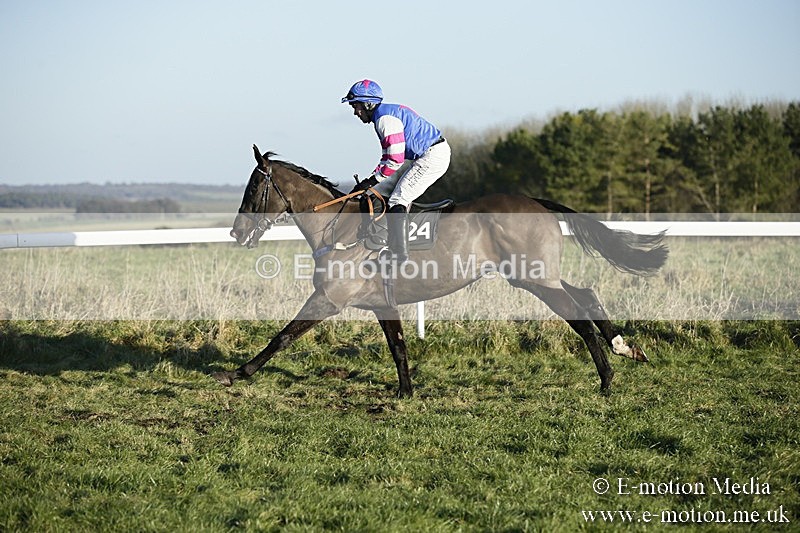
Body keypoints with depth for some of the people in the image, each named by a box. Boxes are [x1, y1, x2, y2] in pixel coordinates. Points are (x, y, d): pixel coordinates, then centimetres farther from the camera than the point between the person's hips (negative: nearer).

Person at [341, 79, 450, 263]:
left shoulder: (385, 118, -16)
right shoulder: (388, 112, 18)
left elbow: (395, 159, -21)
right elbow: (388, 156, 19)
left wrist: (372, 180, -11)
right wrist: (368, 181, 10)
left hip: (432, 157, -11)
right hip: (436, 153, 11)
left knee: (397, 201, -12)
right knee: (403, 198, 16)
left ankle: (400, 256, -14)